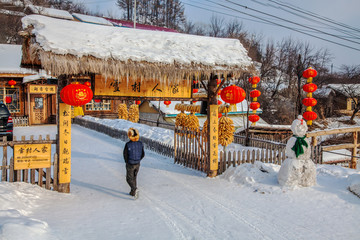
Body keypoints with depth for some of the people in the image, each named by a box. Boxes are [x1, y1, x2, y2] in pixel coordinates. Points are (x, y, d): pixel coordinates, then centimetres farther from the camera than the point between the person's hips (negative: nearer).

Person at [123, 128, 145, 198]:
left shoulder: (128, 144, -21)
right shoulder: (140, 144, -9)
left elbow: (125, 155, -13)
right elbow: (143, 154, -1)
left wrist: (127, 162, 5)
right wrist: (138, 160, 12)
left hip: (130, 165, -4)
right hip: (137, 164, 4)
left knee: (129, 179, 10)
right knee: (134, 177, 21)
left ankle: (135, 189, -13)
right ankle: (132, 192, 29)